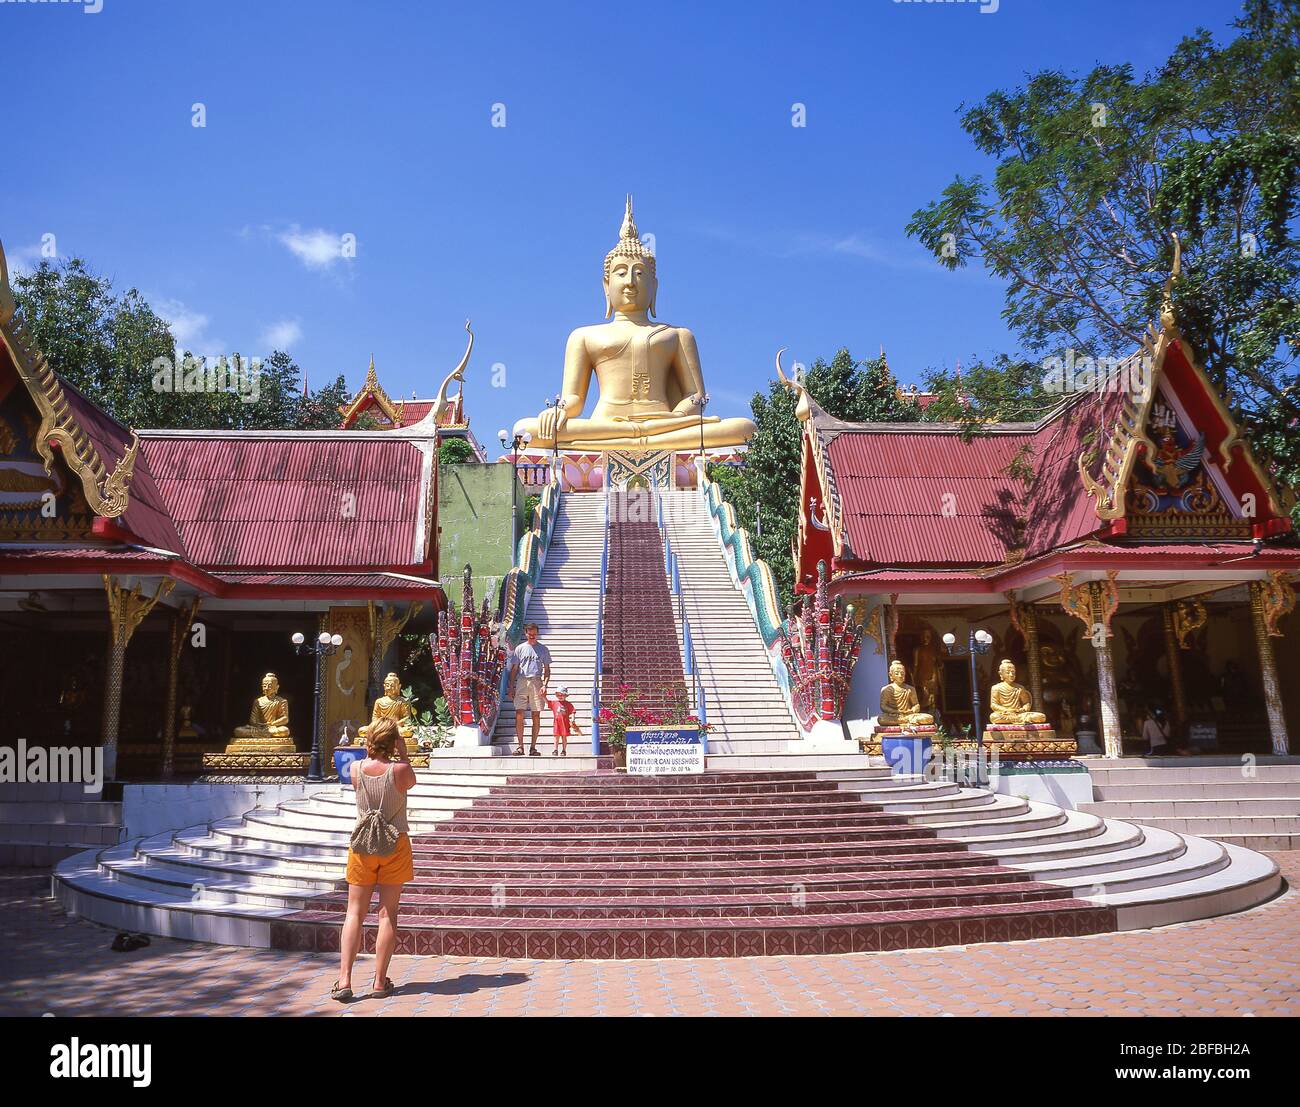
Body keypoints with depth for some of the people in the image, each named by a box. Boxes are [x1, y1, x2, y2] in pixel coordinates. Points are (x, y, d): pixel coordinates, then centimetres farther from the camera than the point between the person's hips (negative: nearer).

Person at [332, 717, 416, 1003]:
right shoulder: (399, 770, -15)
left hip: (363, 843, 2)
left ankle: (344, 980, 1)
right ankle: (380, 982, 11)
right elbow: (412, 782, 7)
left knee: (355, 913, 8)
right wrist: (403, 754, 5)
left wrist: (369, 752, 13)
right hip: (395, 844, -2)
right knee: (388, 913, 6)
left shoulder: (356, 768, -8)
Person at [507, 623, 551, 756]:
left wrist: (544, 685, -6)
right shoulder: (520, 648, 10)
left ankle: (533, 747, 7)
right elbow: (514, 669, 12)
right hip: (521, 682, 0)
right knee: (519, 715, -6)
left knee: (536, 716, 0)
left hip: (536, 682, 0)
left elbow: (547, 670, 9)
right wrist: (511, 687, 5)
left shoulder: (543, 649, 9)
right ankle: (520, 746, -1)